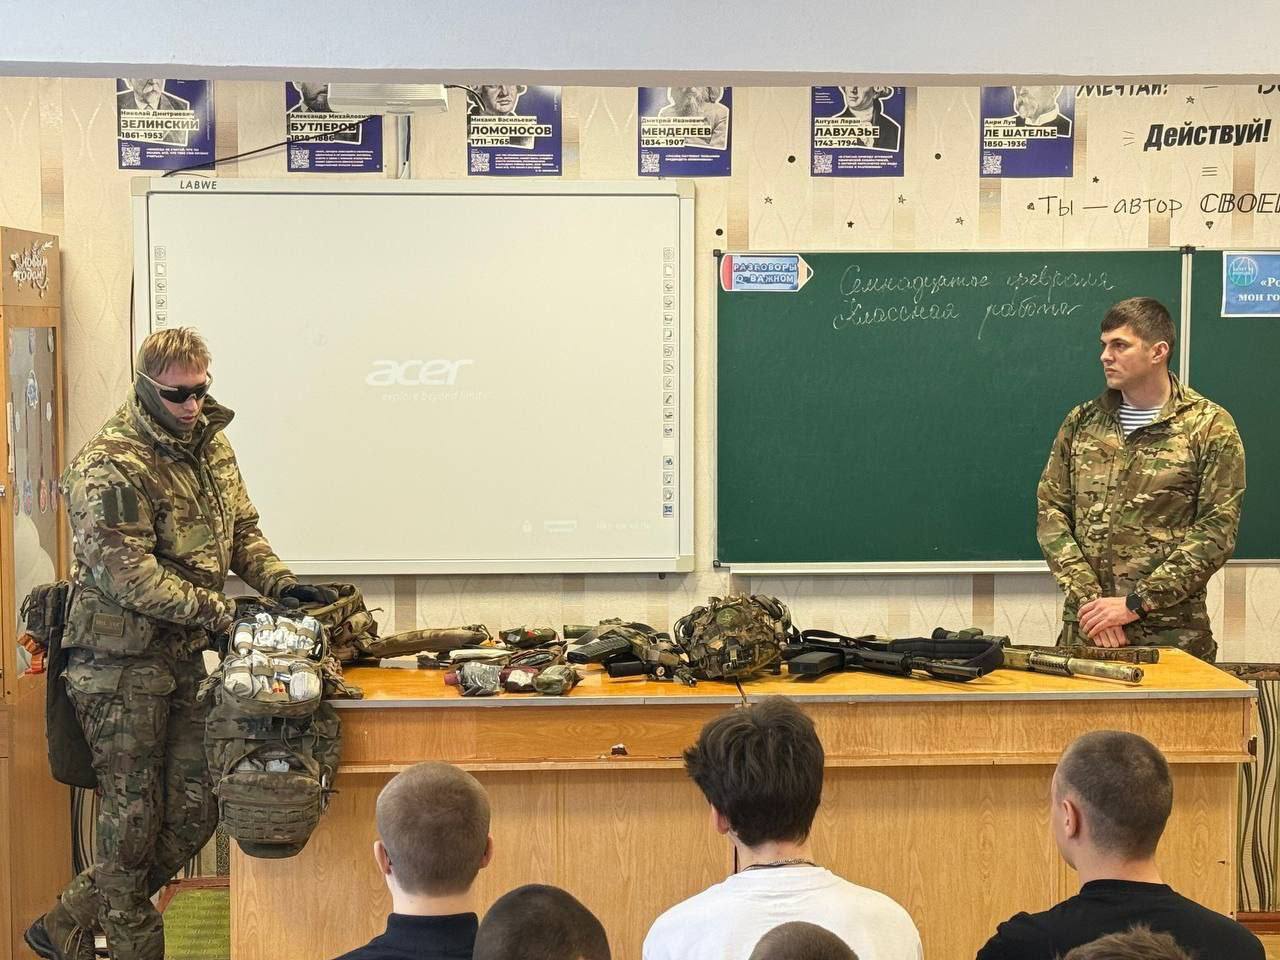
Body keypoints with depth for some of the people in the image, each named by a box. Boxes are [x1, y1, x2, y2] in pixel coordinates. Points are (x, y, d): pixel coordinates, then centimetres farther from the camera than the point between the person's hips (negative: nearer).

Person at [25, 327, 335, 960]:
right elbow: (126, 571, -22)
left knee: (194, 813, 9)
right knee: (134, 818, 2)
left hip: (183, 658, 8)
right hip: (120, 663, -8)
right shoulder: (110, 465, -15)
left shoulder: (211, 444, 10)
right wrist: (215, 611, -25)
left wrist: (280, 583, -3)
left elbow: (242, 530, 15)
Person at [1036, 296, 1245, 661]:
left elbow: (1216, 532, -10)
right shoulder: (1081, 422, 7)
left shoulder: (1210, 427, -4)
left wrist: (1135, 603, -15)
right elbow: (1051, 511, 3)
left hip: (1171, 634, -3)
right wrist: (1088, 598, -10)